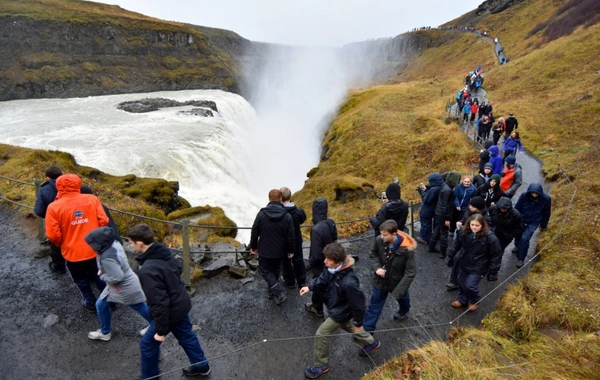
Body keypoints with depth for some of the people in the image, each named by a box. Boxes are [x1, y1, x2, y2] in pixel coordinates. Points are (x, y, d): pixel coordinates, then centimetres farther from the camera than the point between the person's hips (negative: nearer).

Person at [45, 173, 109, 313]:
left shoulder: (54, 207, -14)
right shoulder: (92, 199, -10)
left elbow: (53, 234, -13)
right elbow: (104, 221, -9)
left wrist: (61, 245, 8)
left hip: (73, 253, -2)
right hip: (95, 249, 2)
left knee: (81, 280, 22)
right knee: (99, 276, 24)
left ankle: (91, 303, 39)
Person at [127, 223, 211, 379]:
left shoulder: (147, 270, -33)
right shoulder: (165, 253, -8)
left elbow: (159, 303, -29)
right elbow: (179, 269, 11)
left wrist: (161, 330, -17)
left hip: (170, 311, -8)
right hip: (182, 304, 8)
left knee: (148, 344, 16)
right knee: (186, 335, 26)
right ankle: (201, 366, 44)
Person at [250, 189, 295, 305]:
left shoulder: (261, 214, -15)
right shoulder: (287, 216, -14)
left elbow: (254, 232, -9)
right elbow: (291, 237, -10)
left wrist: (253, 246, 7)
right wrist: (291, 250, 5)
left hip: (264, 250, -2)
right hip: (279, 251, 2)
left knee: (266, 271, 14)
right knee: (275, 270, 24)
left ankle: (278, 293, 1)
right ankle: (272, 291, 38)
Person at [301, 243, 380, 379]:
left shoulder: (349, 282, -43)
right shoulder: (331, 268, -21)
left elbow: (358, 304, -28)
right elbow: (323, 279, 2)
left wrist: (358, 323, -14)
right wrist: (310, 287, -11)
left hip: (341, 312, -8)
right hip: (336, 306, 8)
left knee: (321, 334, 4)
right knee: (348, 327, 32)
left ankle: (321, 366, 29)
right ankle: (371, 342, 57)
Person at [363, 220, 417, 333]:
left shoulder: (407, 248, -33)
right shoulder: (379, 240, -24)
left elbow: (410, 272, -25)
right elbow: (373, 255, -4)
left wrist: (399, 290, -26)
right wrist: (377, 268, -24)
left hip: (398, 282, -1)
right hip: (380, 281, 1)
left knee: (402, 298, 32)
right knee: (374, 305, 14)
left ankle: (403, 311, 66)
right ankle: (367, 330, 30)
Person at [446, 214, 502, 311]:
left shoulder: (490, 238, -25)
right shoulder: (464, 232, -12)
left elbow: (496, 254, -15)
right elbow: (457, 246, 3)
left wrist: (493, 269, -13)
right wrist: (450, 257, 8)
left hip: (477, 267, -5)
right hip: (463, 263, 5)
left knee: (470, 286, -4)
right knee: (460, 282, 18)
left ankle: (475, 301, 28)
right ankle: (462, 299, 44)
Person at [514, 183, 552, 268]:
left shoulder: (546, 198, -19)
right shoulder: (524, 196, -20)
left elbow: (546, 213, -2)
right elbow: (517, 208, -7)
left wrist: (543, 225, 7)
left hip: (533, 223, -2)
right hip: (521, 221, 2)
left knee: (525, 238, -13)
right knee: (518, 235, 20)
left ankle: (520, 258, 0)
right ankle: (517, 246, 54)